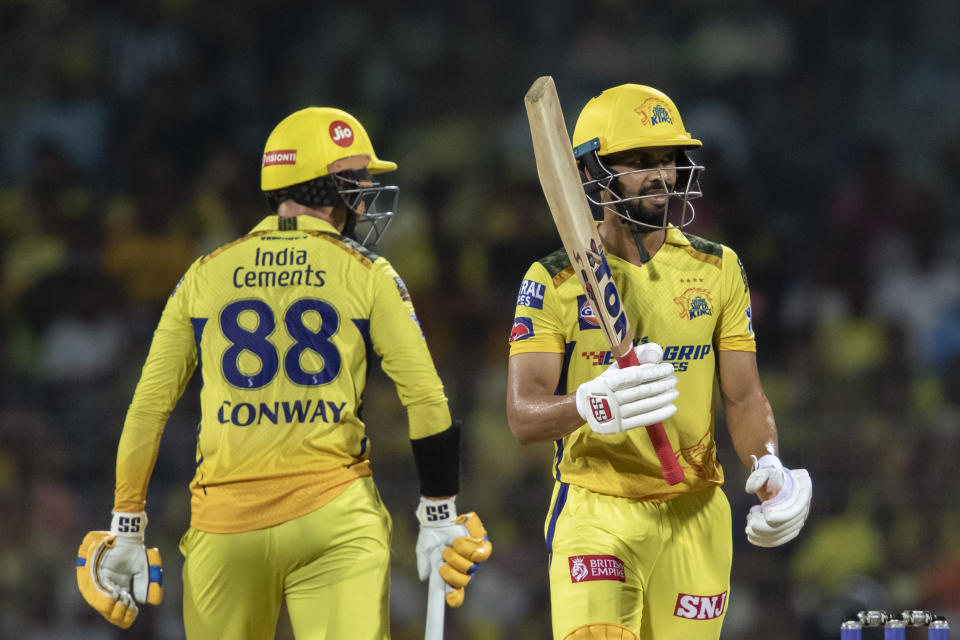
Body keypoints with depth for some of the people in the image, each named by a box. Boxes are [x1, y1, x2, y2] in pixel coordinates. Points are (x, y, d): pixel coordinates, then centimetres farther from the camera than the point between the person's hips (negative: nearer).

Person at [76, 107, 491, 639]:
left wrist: (127, 529, 15)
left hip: (225, 522, 2)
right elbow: (427, 401, 0)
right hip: (335, 520, -2)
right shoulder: (367, 275, 4)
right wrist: (439, 518, 10)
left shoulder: (205, 275, 10)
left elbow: (147, 406, 8)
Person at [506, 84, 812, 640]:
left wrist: (769, 467, -15)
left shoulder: (718, 270, 7)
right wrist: (592, 405, -33)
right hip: (596, 508, -3)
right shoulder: (555, 281, -3)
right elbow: (524, 417, -11)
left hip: (693, 511, 3)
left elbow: (744, 396, 6)